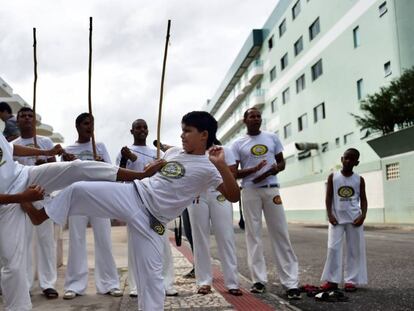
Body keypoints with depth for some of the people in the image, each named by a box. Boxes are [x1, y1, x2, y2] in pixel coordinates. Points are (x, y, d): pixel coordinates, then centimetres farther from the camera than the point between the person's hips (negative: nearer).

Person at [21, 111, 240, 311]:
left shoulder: (207, 168, -9)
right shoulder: (174, 152, 10)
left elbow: (234, 196, -19)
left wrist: (221, 164, -29)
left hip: (151, 220, -5)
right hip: (131, 195, 5)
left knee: (151, 274, -3)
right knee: (79, 189, -4)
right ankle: (40, 215, 19)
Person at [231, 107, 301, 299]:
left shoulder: (272, 138, 11)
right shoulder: (238, 144, 4)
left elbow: (281, 163, 13)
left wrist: (270, 172, -10)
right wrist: (253, 170, -16)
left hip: (271, 189, 1)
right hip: (250, 191, -1)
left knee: (280, 234, -2)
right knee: (253, 235, 1)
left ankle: (290, 282, -2)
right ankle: (259, 280, 7)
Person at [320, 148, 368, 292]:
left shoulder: (359, 179, 4)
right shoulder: (333, 177, 1)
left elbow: (363, 199, 4)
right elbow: (328, 198, 1)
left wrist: (363, 215, -11)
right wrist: (330, 214, -9)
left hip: (354, 219, 1)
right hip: (337, 218, -1)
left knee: (355, 249, 3)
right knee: (333, 248, -4)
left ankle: (351, 280, 11)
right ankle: (332, 280, 2)